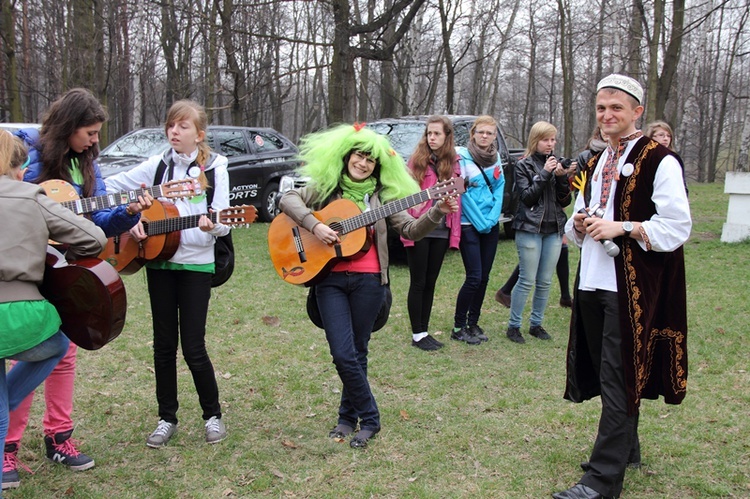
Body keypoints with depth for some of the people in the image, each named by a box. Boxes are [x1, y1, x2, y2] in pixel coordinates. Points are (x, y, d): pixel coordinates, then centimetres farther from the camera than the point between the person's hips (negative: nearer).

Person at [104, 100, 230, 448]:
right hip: (159, 262, 3)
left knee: (193, 347, -3)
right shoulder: (158, 165, 4)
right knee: (164, 343, 8)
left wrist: (211, 224, -29)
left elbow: (223, 224, -6)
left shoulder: (214, 168, -2)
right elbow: (110, 186, 6)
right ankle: (167, 418, 22)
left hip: (196, 265, -3)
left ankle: (213, 415, 17)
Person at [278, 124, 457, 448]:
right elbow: (288, 199, -5)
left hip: (368, 280, 0)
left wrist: (437, 213, -14)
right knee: (343, 354, -6)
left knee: (357, 353, 5)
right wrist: (314, 226, -18)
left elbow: (411, 230, 2)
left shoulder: (381, 195, 7)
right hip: (330, 279, 0)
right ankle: (369, 417, 12)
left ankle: (349, 416, 24)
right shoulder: (327, 188, 6)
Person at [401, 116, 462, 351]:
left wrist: (454, 232, 3)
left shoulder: (453, 163, 9)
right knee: (418, 283, 2)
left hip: (441, 232, 4)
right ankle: (417, 334, 10)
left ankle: (425, 331, 21)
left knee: (430, 283, 11)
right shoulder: (417, 160, -2)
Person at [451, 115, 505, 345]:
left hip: (491, 225, 6)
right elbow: (462, 193, -11)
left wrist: (492, 219, -7)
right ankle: (458, 328, 4)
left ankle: (473, 323, 19)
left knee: (484, 277, 8)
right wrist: (480, 222, -11)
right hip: (469, 225, -6)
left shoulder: (496, 158, 10)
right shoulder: (462, 156, -8)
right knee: (474, 277, -9)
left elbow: (499, 189, 7)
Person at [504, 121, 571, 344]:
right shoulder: (524, 165, 0)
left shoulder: (557, 163, 11)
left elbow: (565, 201, 8)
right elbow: (527, 197, -10)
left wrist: (562, 177, -8)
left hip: (554, 229, 4)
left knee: (545, 282, 7)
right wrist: (545, 173, -14)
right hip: (530, 228, -4)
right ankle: (513, 326, 5)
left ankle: (536, 324, 19)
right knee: (527, 280, -5)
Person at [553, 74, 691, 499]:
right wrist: (580, 224, 2)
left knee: (619, 379, -5)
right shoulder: (597, 164, 18)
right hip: (594, 283, 8)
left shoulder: (660, 161, -7)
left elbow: (677, 228, -13)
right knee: (606, 373, 16)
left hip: (632, 288, -8)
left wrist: (623, 228, -21)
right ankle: (625, 449, 34)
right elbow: (577, 226, 25)